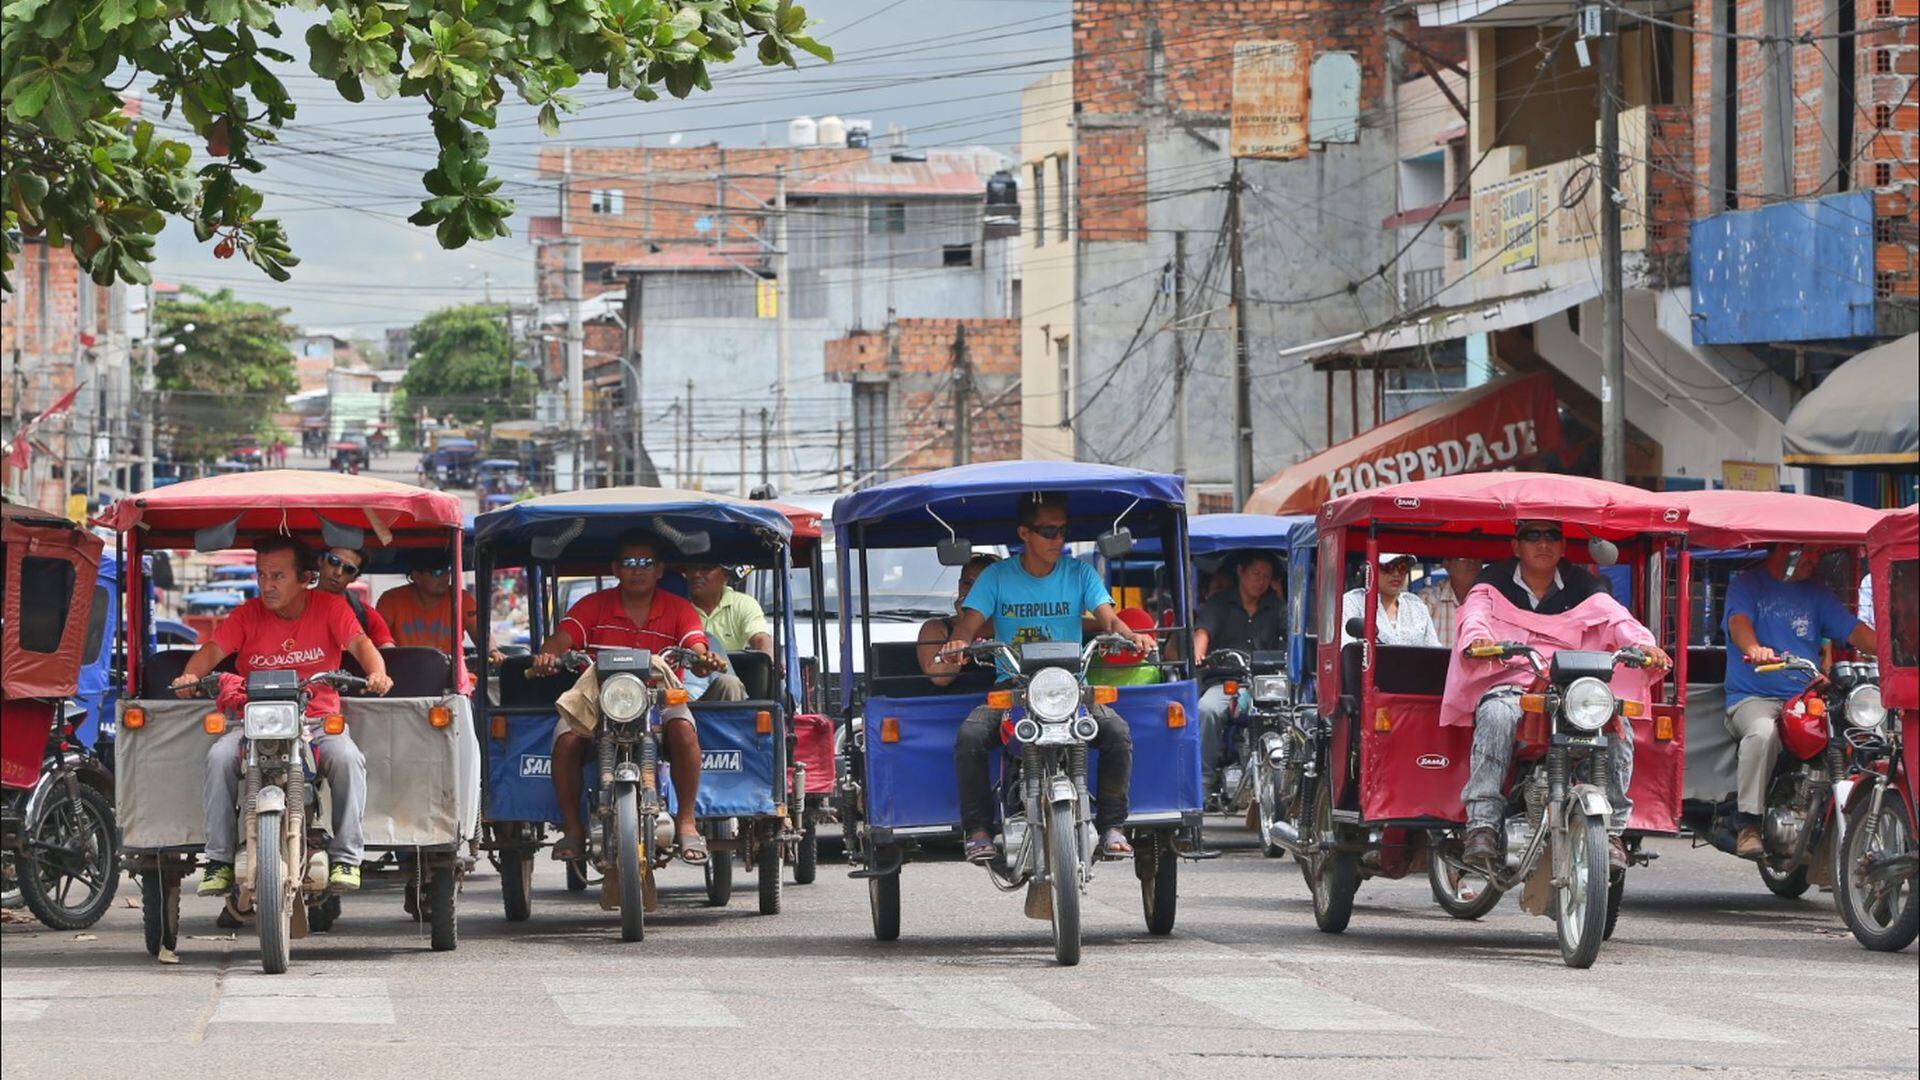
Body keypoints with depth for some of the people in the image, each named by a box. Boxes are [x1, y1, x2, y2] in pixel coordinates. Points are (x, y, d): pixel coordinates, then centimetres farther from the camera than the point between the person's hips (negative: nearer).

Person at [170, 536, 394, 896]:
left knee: (347, 758, -32)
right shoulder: (248, 614, 5)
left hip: (319, 720, -1)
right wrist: (190, 676, -28)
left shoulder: (328, 607, 3)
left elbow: (359, 643, -9)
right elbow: (215, 648, -6)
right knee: (220, 757, -28)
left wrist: (377, 674, -32)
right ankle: (220, 860, -19)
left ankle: (346, 858, -21)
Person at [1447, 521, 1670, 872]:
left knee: (1616, 725, -28)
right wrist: (1478, 638, -34)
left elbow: (1616, 618, -2)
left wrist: (1643, 644, -25)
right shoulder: (1494, 582, 11)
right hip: (1508, 686, -2)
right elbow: (1475, 613, -8)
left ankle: (1611, 830, -21)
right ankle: (1482, 825, -41)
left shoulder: (1582, 587, 13)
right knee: (1496, 715, -38)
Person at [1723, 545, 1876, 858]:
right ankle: (1748, 825, -32)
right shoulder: (1747, 584, 6)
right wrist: (1754, 649, -38)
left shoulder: (1816, 594, 19)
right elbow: (1739, 621, -14)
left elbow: (1854, 631, 8)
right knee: (1763, 732, -38)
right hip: (1753, 698, -4)